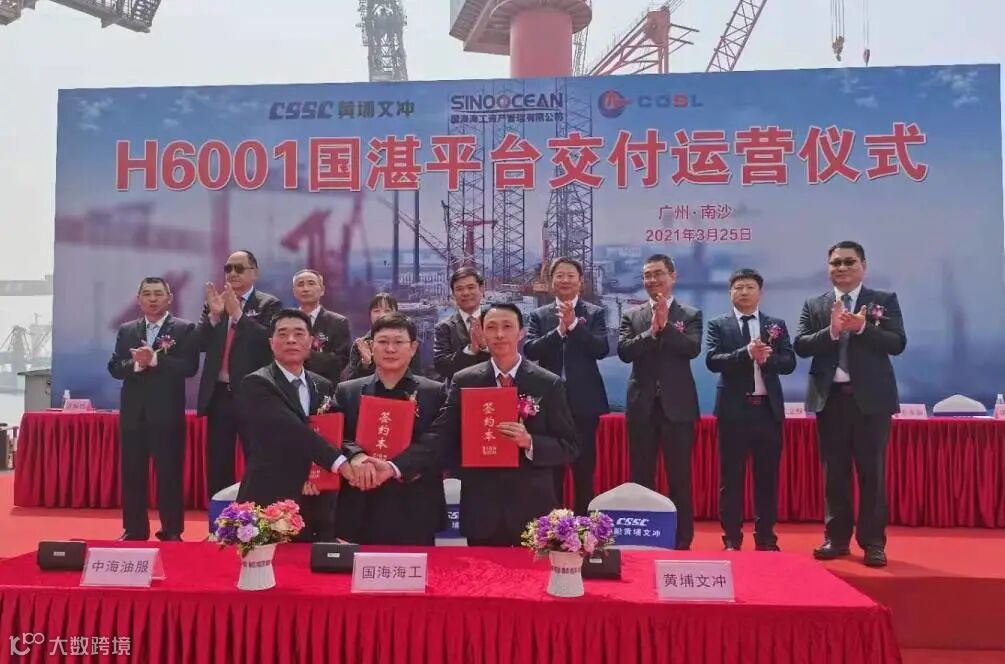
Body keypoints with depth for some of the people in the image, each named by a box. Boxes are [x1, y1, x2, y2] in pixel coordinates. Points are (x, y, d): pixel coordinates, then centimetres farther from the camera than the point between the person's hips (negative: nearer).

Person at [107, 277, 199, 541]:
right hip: (133, 412, 4)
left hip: (167, 412, -4)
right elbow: (114, 368, 4)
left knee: (169, 473, 1)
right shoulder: (126, 330, 12)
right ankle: (134, 530, 20)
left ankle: (172, 531, 10)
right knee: (132, 473, 9)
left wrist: (155, 359, -20)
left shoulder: (184, 329, -1)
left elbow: (190, 366, -12)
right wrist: (136, 363, -16)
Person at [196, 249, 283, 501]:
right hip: (218, 395, 5)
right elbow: (200, 344, 2)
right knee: (217, 466, 11)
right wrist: (214, 315, -13)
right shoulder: (214, 302, 11)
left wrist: (237, 313, -21)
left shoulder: (268, 304, -2)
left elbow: (270, 340, -18)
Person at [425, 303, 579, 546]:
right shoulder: (463, 381, 2)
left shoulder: (549, 384, -2)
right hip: (481, 511, 1)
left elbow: (569, 447, -2)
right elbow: (442, 436, -3)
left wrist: (530, 442, -20)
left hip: (533, 510, -1)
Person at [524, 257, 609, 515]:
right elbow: (530, 350, -8)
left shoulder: (595, 313, 4)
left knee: (585, 470, 6)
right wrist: (560, 329, -18)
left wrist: (574, 324, -18)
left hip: (583, 401, -1)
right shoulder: (539, 315, 7)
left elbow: (601, 349, -10)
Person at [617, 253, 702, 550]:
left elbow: (693, 349, -13)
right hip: (642, 406, 2)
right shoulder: (631, 315, 8)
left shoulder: (691, 315, 4)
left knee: (680, 477, 4)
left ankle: (683, 540, 16)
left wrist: (665, 325, -20)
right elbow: (623, 351, -7)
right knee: (640, 476, 9)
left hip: (677, 405, -2)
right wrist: (652, 331, -16)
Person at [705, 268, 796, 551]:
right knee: (731, 478, 3)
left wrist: (767, 358, -18)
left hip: (768, 409, 2)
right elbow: (712, 360, -11)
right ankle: (732, 539, 13)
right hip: (734, 409, -2)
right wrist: (746, 353, -23)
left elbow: (789, 363, 1)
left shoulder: (776, 325, 9)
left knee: (767, 477, 9)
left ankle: (766, 539, 19)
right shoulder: (718, 325, 3)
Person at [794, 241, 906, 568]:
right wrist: (831, 330, -19)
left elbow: (898, 343, -7)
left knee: (872, 471, 2)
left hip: (871, 397, -2)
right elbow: (801, 346, -3)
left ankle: (873, 542, 11)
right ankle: (836, 538, 18)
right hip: (830, 397, 2)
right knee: (834, 471, 8)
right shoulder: (814, 305, 8)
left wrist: (862, 327, -19)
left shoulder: (885, 300, 4)